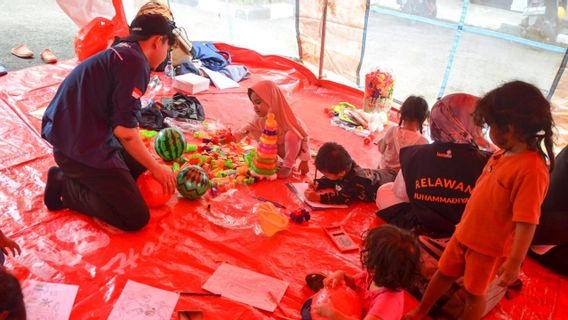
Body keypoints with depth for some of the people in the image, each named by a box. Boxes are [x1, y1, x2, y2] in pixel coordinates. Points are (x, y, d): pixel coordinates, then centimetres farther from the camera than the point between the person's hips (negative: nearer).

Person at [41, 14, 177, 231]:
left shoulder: (119, 53, 12)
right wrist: (155, 168, -9)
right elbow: (124, 130, -22)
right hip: (82, 148, -10)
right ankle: (65, 186, 0)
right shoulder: (135, 61, -17)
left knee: (140, 168, 24)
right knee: (136, 218, -8)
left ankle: (74, 174, 13)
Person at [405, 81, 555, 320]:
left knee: (474, 292, 15)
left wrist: (514, 262, -25)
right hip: (465, 233, 7)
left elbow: (527, 222, -27)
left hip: (490, 247, -7)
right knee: (444, 274, 22)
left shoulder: (532, 170, -28)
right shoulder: (503, 153, -2)